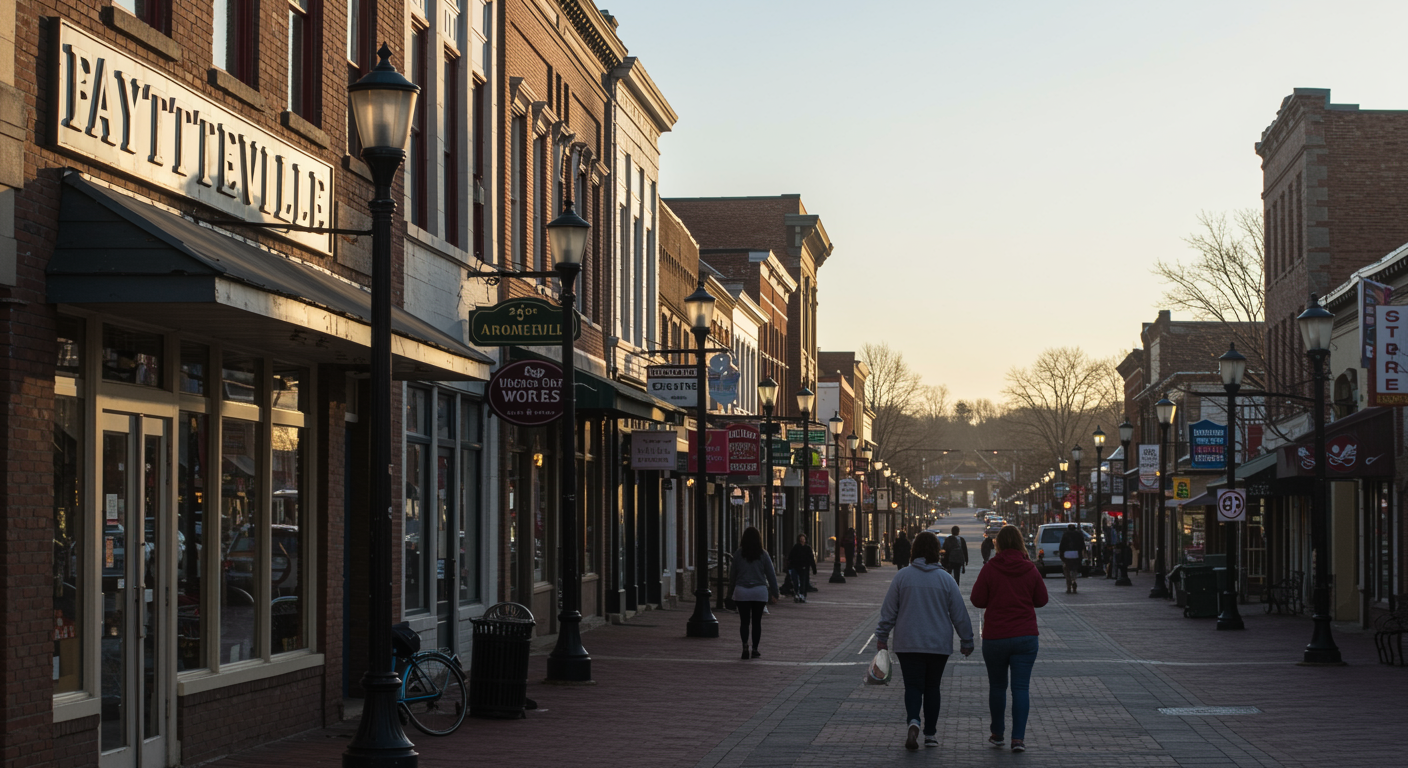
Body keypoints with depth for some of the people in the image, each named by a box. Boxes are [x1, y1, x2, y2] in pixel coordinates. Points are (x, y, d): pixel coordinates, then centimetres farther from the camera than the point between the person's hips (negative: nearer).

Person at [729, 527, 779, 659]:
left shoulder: (738, 554, -1)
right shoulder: (763, 555, -1)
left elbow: (732, 574, 3)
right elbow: (771, 574, 2)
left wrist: (731, 590, 12)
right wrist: (774, 592, 9)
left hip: (741, 592, 0)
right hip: (760, 591, 0)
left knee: (744, 621, 4)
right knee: (757, 621, 8)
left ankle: (745, 646, -15)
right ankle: (754, 649, 8)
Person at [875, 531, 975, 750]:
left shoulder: (903, 576, -4)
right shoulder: (946, 579, -3)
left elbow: (888, 611, -1)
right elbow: (960, 614, 1)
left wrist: (882, 636, 10)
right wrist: (966, 641, 12)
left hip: (908, 644, -1)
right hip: (939, 644, 1)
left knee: (913, 686, 3)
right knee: (932, 687, 13)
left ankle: (913, 721, -24)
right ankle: (930, 734, 15)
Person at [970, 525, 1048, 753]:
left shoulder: (990, 570, -8)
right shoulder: (1030, 570, -2)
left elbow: (977, 600, -4)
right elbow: (1041, 600, 7)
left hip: (995, 638, -1)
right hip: (1025, 636, 1)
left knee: (997, 685, 14)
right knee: (1021, 687, 1)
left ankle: (997, 734, 23)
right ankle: (1018, 737, -8)